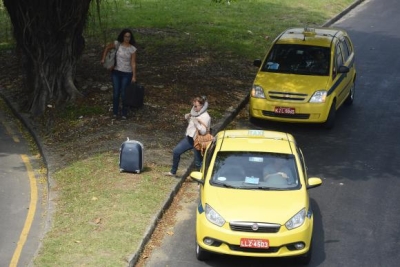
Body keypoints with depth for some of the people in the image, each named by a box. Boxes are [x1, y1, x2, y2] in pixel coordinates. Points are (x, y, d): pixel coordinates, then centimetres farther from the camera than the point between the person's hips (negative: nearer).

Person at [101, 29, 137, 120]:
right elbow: (107, 48, 11)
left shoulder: (132, 49, -7)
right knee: (116, 93, 7)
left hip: (127, 74, -2)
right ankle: (115, 112, 20)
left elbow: (133, 63, -8)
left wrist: (134, 76, -10)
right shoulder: (117, 44, -5)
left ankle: (124, 114, 14)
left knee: (124, 94, 2)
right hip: (116, 72, 2)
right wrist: (103, 59, 5)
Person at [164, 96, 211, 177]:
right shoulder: (194, 112, 4)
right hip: (189, 137, 8)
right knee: (176, 151, 10)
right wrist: (187, 118, 0)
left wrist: (196, 123, -35)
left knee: (198, 162, 1)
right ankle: (173, 172, 26)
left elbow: (203, 131, -24)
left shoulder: (206, 117, -19)